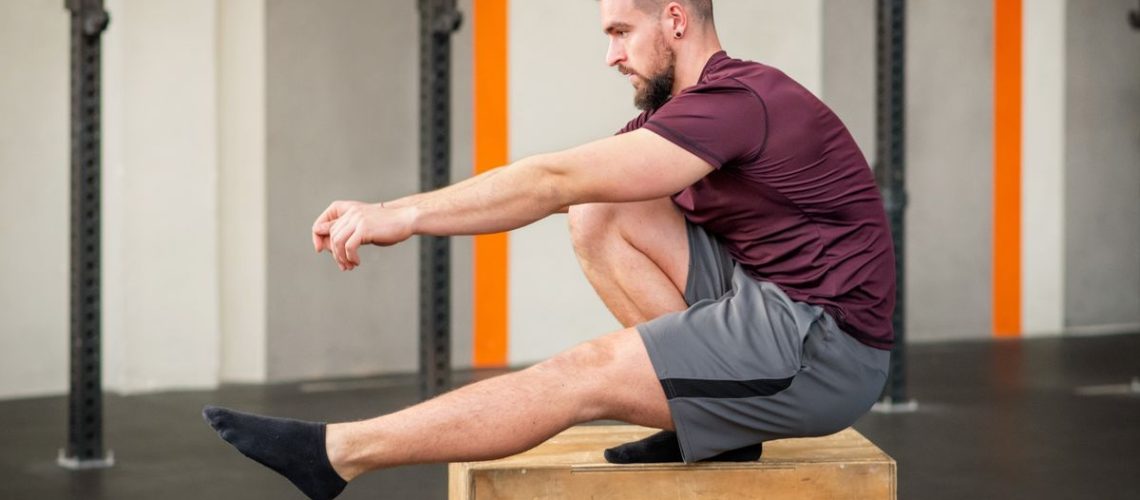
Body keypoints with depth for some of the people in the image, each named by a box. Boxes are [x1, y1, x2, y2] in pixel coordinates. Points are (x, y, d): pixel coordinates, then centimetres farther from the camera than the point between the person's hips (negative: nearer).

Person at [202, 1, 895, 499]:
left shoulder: (736, 102, -18)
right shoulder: (684, 108, 12)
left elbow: (556, 182, -23)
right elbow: (566, 189, 6)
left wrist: (405, 215, -20)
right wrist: (398, 215, -2)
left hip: (826, 347, -9)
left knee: (585, 374, -17)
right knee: (597, 216, 1)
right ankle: (717, 417, 1)